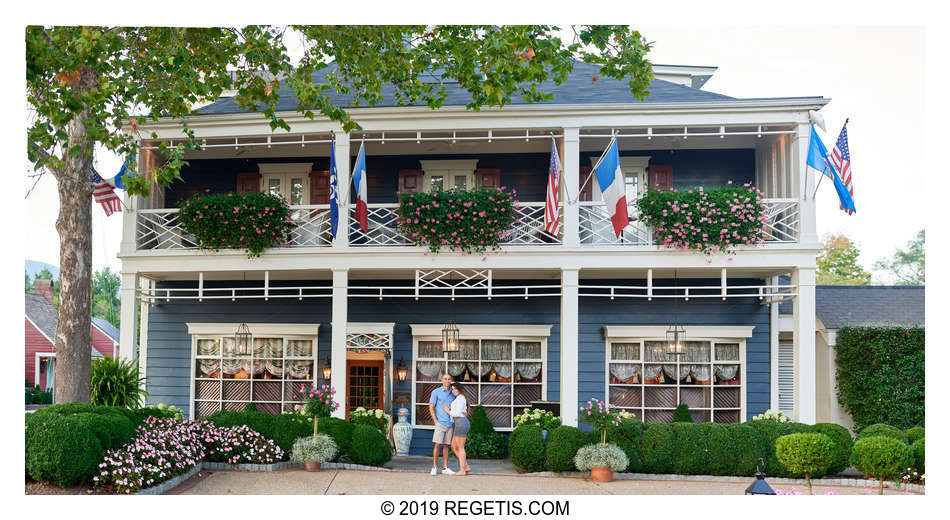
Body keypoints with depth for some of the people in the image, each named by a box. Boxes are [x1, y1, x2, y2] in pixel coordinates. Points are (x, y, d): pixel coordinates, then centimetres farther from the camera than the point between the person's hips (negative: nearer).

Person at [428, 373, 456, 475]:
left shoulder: (453, 394, 10)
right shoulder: (436, 392, -2)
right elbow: (431, 407, -3)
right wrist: (436, 422, -9)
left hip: (450, 424, 4)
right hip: (440, 423, -4)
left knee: (446, 445, 6)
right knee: (437, 444, -8)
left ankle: (445, 468, 10)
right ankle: (434, 468, -2)